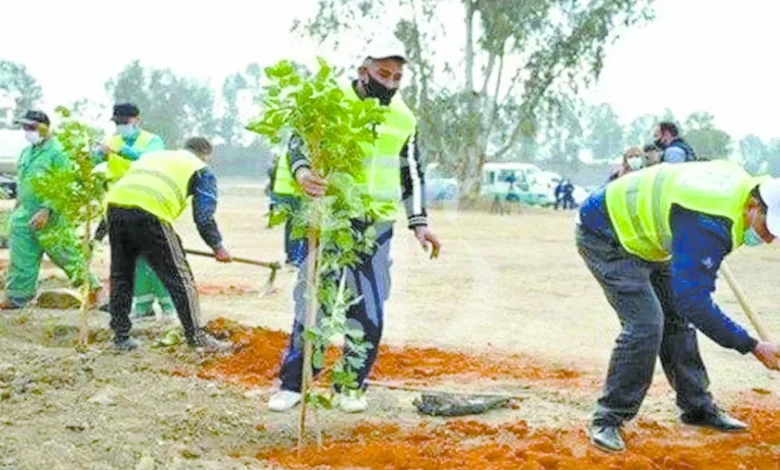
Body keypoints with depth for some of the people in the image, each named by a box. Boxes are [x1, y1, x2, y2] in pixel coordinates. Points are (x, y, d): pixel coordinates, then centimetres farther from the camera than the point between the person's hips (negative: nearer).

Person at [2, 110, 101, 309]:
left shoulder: (57, 152, -14)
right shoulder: (27, 152, 14)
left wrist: (46, 210, -24)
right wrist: (18, 205, 21)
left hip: (50, 219, -8)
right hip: (25, 216, 8)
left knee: (67, 255, 1)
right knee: (21, 259, 7)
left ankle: (91, 287, 17)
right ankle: (17, 296, 14)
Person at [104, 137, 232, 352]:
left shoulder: (152, 155, 36)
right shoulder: (202, 171, 19)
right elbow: (204, 216, 10)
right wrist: (218, 247, 22)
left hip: (115, 204, 6)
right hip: (149, 213, -6)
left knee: (121, 276, 19)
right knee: (179, 278, 5)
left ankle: (121, 336, 24)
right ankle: (196, 336, 9)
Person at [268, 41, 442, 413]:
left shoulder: (404, 119, 10)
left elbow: (412, 174, 17)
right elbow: (299, 142, -15)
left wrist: (419, 222, 8)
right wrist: (302, 173, -37)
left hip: (375, 227, 3)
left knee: (369, 314, 2)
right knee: (312, 304, 0)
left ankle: (352, 386, 17)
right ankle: (292, 384, 12)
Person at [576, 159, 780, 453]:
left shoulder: (742, 181, -8)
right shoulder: (709, 223, -37)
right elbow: (693, 301, -38)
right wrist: (753, 347, -35)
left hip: (640, 237, 10)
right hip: (605, 234, -10)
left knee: (677, 319, 10)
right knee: (645, 324, -21)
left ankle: (697, 407, 23)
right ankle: (608, 419, -11)